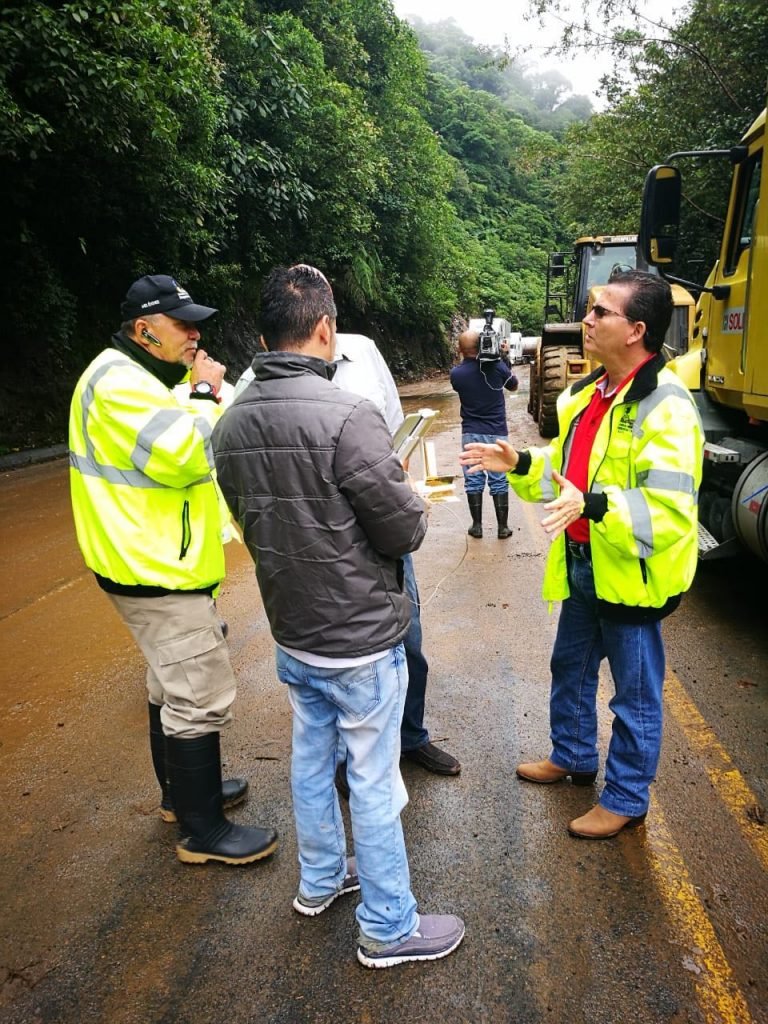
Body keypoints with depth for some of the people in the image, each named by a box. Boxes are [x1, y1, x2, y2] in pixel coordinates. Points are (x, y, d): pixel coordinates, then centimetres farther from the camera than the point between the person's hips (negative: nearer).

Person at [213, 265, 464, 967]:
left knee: (311, 758, 24)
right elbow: (405, 531, -19)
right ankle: (389, 929, 30)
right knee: (374, 781, 10)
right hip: (360, 639, -7)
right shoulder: (348, 416, -25)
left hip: (291, 633, 7)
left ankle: (320, 879, 46)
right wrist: (408, 495, 1)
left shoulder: (231, 423, -3)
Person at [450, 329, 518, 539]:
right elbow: (513, 386, 11)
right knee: (499, 481, 6)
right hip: (496, 433, 0)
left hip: (471, 434, 0)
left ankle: (477, 526, 13)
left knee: (473, 481, 9)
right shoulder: (497, 366, -8)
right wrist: (504, 358, 16)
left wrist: (463, 360, 12)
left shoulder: (456, 374, -8)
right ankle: (502, 527, 11)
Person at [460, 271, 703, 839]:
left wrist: (593, 506, -40)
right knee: (571, 667, 24)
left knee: (635, 691, 10)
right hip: (583, 564, 9)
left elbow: (669, 510, -29)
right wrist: (520, 463, 3)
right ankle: (572, 756, 47)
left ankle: (626, 799, 29)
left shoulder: (665, 407, -22)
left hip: (632, 574, -9)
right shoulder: (590, 392, 7)